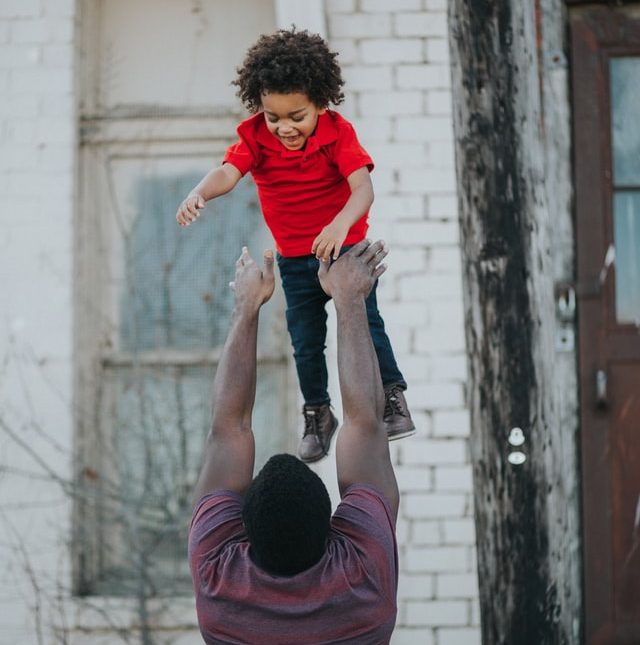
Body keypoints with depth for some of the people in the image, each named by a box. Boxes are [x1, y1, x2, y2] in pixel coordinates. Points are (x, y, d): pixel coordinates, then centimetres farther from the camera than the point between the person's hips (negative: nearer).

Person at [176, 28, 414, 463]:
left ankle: (394, 398, 11)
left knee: (366, 323, -7)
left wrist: (341, 224, -50)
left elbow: (363, 188, -30)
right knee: (306, 343, 9)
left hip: (345, 246, -3)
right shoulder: (256, 137, -12)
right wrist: (199, 195, -51)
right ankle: (318, 416, 26)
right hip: (295, 259, 3)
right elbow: (228, 172, -28)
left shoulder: (338, 133, -19)